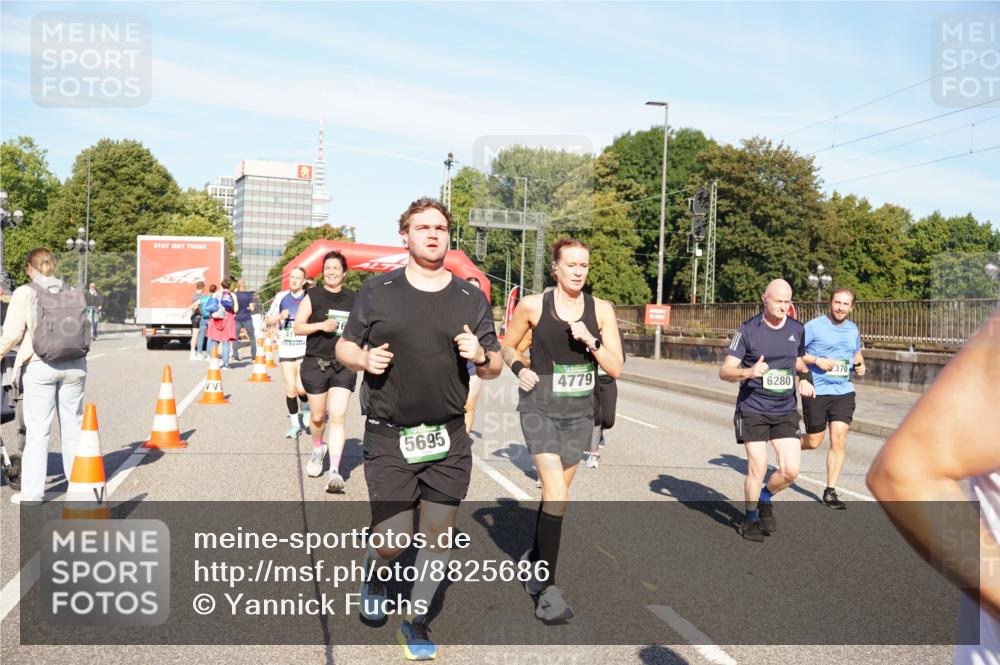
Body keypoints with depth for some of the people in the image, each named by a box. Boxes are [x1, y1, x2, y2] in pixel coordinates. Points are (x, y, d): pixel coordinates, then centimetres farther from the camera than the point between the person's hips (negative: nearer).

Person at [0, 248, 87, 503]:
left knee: (37, 430, 3)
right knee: (72, 427, 13)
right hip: (74, 365, 4)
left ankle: (32, 491, 7)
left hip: (39, 366, -3)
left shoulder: (24, 293, -5)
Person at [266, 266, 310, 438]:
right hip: (285, 351, 3)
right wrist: (280, 316, -8)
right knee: (290, 390, 2)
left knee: (301, 388, -14)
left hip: (305, 350, -2)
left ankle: (305, 408, 20)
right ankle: (295, 423, 19)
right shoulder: (281, 297, 6)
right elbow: (268, 320, 10)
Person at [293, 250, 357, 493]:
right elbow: (297, 327, -3)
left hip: (344, 366, 1)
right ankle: (318, 449, 43)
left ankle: (335, 471, -10)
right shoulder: (313, 295, -1)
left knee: (337, 417, -10)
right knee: (317, 416, 12)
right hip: (315, 364, 0)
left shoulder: (353, 299, 7)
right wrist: (321, 325, -18)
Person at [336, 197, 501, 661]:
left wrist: (481, 357, -14)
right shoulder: (377, 291, 1)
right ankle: (373, 573, 37)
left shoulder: (471, 299, 5)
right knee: (392, 541, 0)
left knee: (437, 534, 7)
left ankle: (416, 619, 30)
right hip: (388, 438, -2)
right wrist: (363, 358, -14)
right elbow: (344, 346, 8)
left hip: (449, 439, 2)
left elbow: (495, 367, 9)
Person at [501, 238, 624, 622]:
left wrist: (590, 340, -17)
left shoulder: (601, 310, 0)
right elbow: (507, 346, 10)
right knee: (557, 496, -16)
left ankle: (534, 558, 41)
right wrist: (519, 368, -9)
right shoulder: (533, 306, -5)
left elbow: (616, 368, -2)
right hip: (539, 408, -3)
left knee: (554, 492, 17)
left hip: (579, 412, 4)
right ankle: (548, 590, -8)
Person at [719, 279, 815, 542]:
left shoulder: (797, 329, 6)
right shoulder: (748, 330, -8)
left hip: (786, 411, 4)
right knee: (757, 468, -5)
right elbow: (725, 371, -9)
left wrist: (804, 380, 2)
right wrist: (749, 372, -29)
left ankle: (765, 498, 27)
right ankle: (750, 519, 20)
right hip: (753, 409, -4)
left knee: (790, 470, -5)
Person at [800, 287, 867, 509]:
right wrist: (816, 360, -18)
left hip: (843, 392, 4)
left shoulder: (853, 330, 11)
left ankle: (830, 492, 7)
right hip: (815, 391, -4)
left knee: (839, 441, -4)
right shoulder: (814, 326, -7)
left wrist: (860, 366, 7)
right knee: (814, 442, 3)